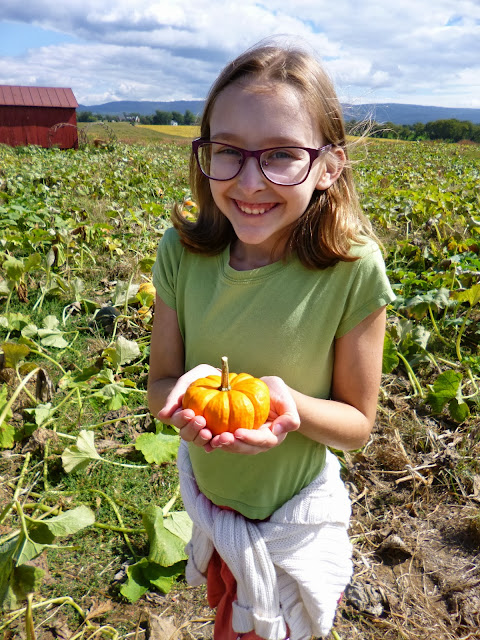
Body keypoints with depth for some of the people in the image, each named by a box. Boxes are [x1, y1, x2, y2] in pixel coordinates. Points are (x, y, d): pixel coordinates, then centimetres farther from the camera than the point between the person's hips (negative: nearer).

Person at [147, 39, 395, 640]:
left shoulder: (353, 270, -27)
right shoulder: (181, 253, -18)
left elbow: (357, 422, -15)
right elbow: (158, 384, -9)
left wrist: (292, 403, -36)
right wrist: (185, 392, -32)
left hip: (292, 518, -3)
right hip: (206, 496, 4)